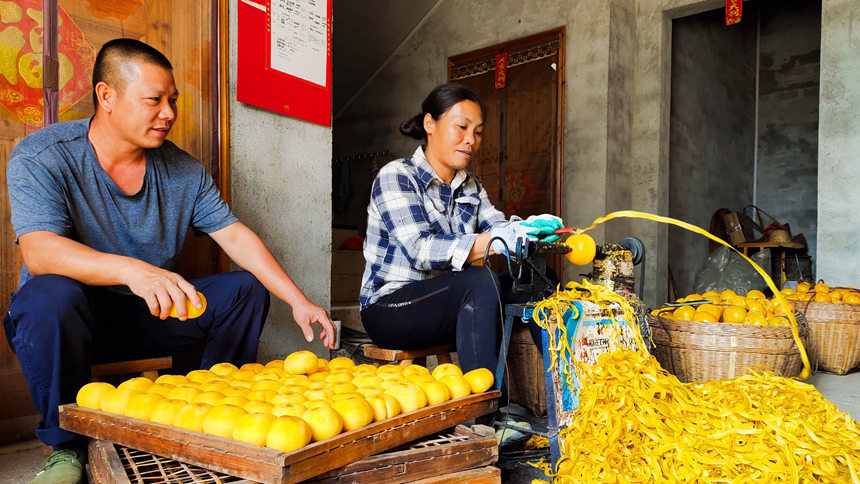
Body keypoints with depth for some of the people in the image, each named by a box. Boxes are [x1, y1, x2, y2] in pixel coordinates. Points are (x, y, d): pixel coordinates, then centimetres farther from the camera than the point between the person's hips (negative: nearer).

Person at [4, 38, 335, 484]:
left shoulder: (183, 170, -1)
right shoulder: (41, 158, -14)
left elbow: (235, 236, -4)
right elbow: (39, 251, -29)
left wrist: (299, 301, -14)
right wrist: (132, 270, -48)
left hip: (150, 315, 4)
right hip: (71, 320, -4)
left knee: (246, 288, -8)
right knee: (50, 295, -36)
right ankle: (66, 447, -15)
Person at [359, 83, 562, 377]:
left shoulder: (470, 186, 14)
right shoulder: (395, 176, -10)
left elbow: (496, 226, -3)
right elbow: (419, 250, -24)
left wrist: (532, 228, -26)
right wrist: (498, 241, -36)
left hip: (447, 303, 7)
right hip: (390, 307, -6)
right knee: (482, 282, -30)